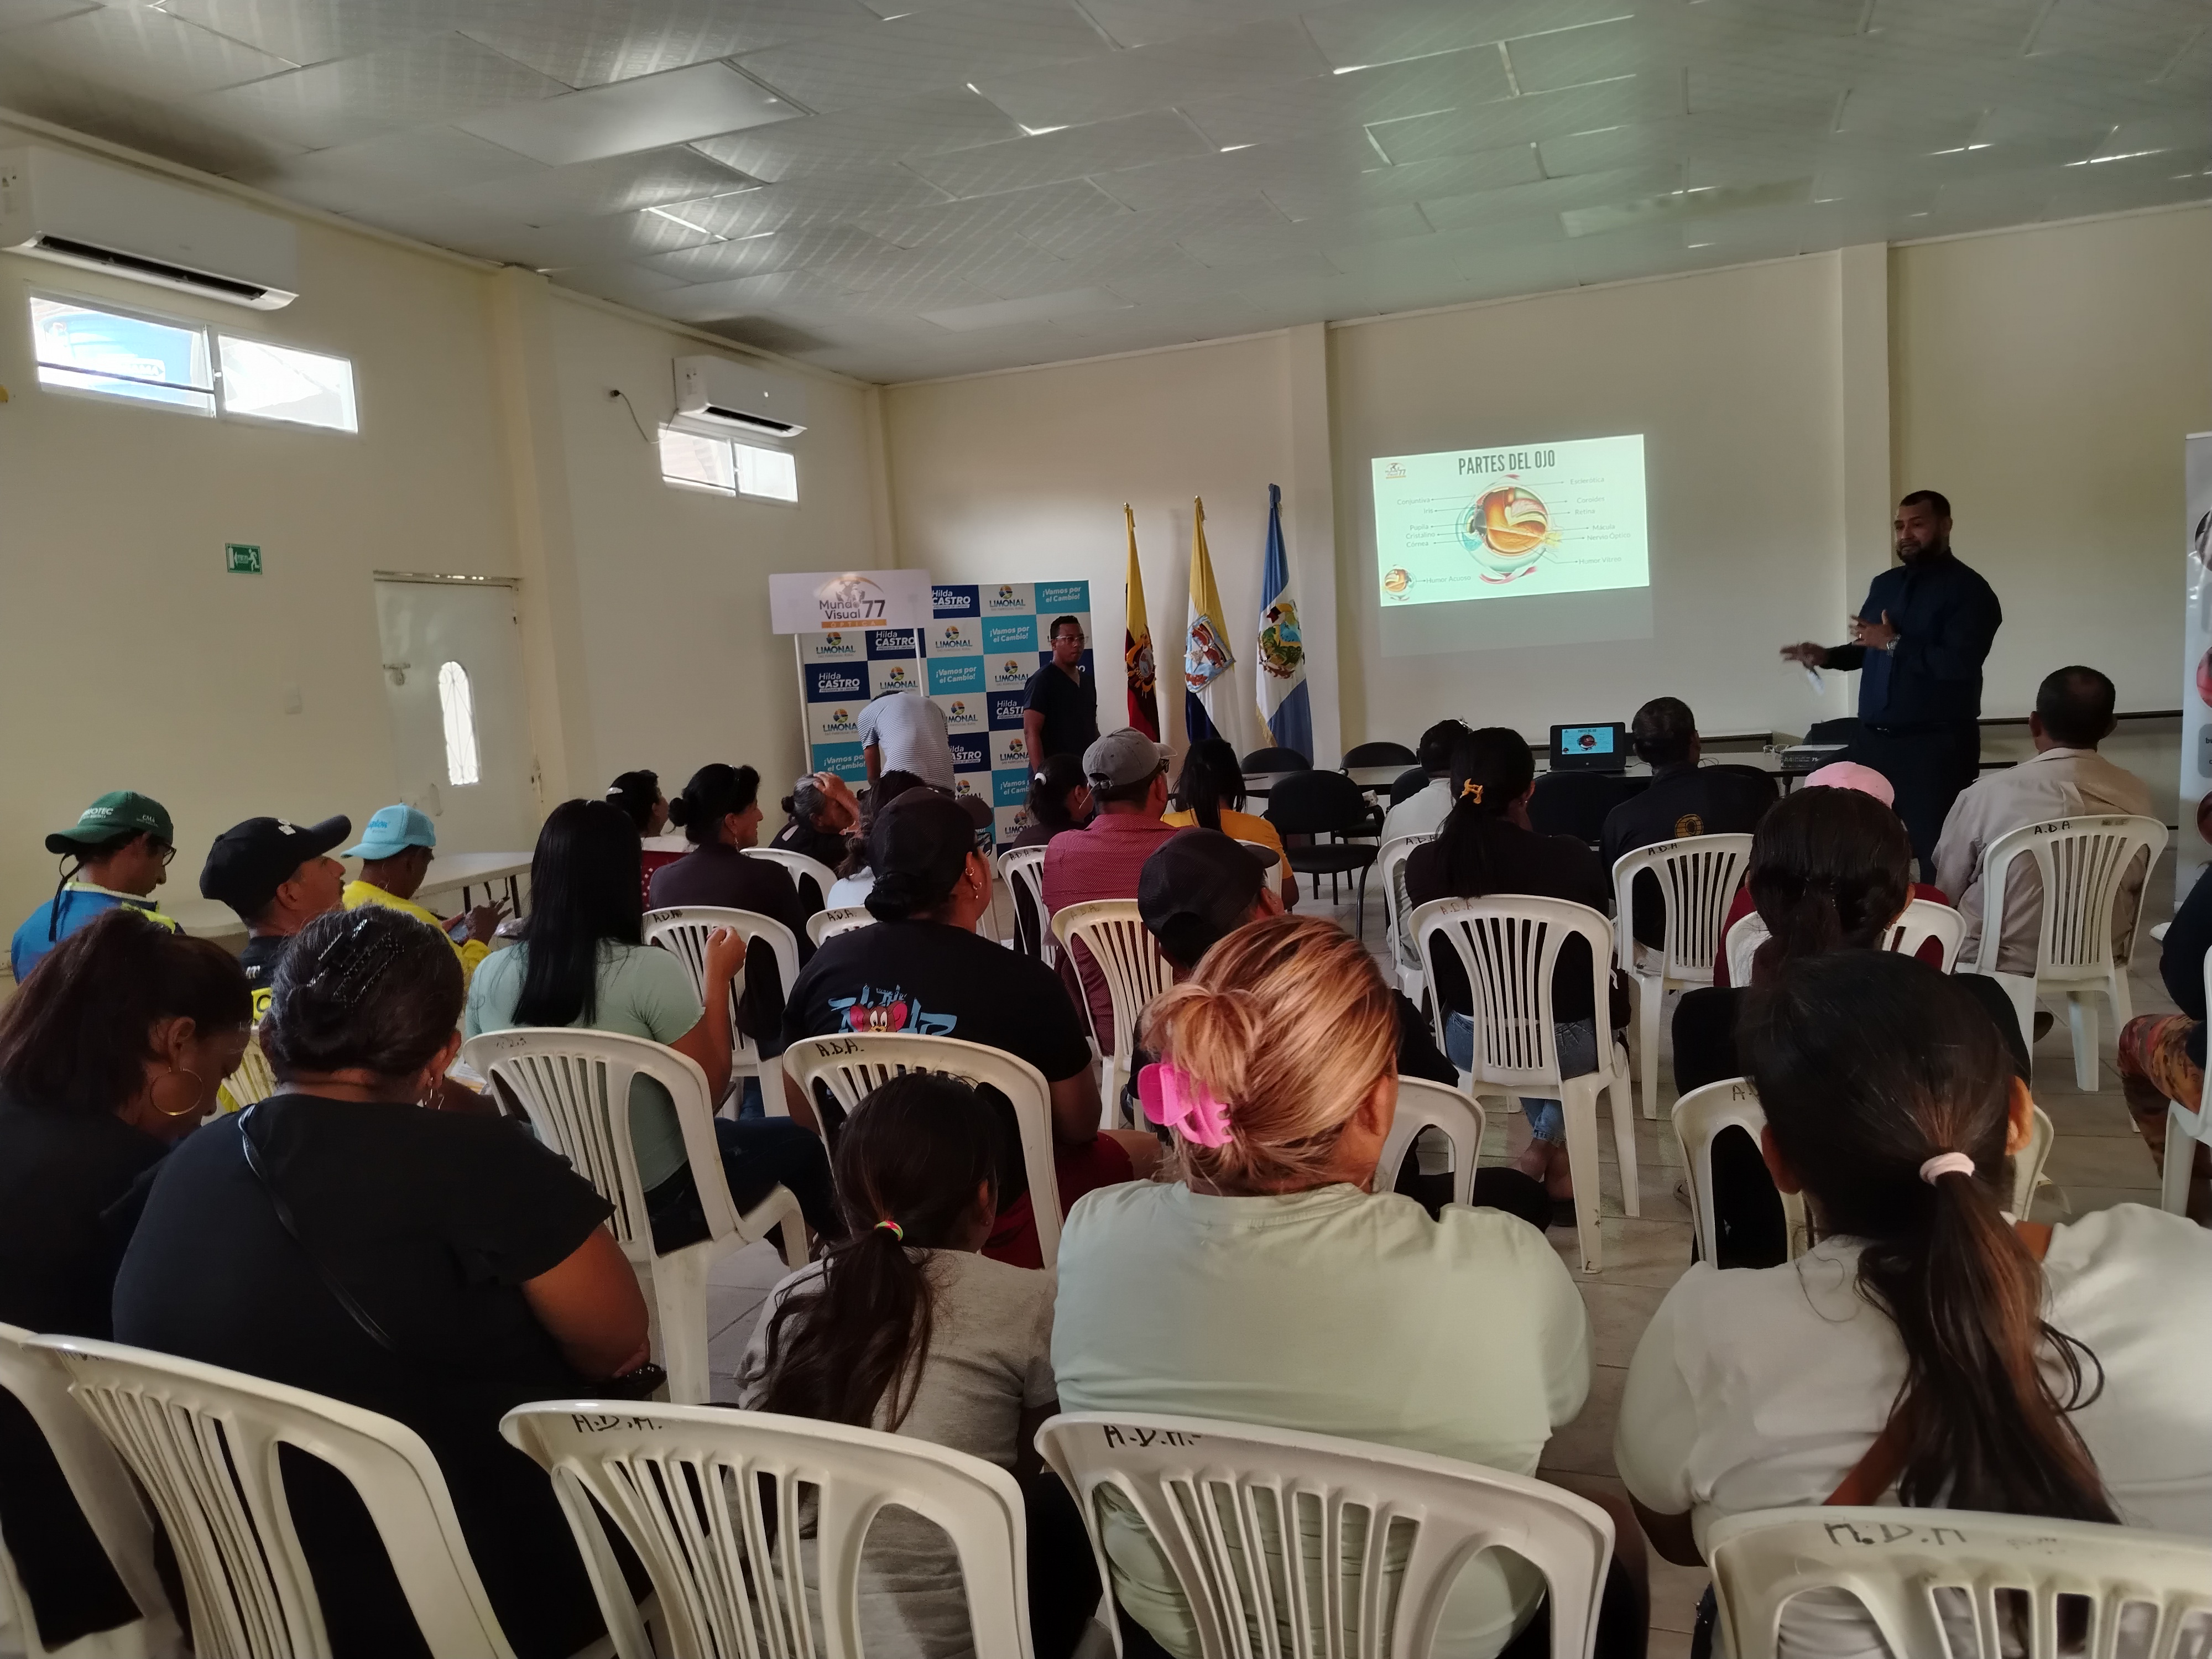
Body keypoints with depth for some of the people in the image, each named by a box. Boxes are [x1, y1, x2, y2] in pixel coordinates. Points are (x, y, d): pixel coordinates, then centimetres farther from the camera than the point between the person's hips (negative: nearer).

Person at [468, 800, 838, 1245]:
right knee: (798, 1143, 22)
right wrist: (718, 978, -5)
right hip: (654, 1203, -6)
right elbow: (710, 1089, -14)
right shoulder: (650, 971, -24)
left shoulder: (489, 976, -9)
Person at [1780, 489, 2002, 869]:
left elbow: (1958, 664, -22)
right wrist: (1826, 656, 5)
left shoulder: (1968, 590, -8)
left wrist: (1895, 643, -17)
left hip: (1937, 746, -7)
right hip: (1873, 739, 7)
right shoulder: (1885, 584, 14)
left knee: (1935, 852, -5)